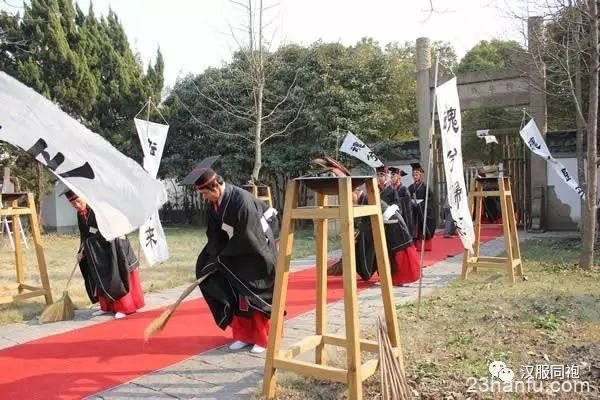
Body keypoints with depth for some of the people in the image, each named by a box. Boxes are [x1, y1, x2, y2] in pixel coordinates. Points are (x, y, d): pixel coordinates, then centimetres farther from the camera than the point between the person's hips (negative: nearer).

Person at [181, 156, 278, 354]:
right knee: (236, 295, 5)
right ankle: (244, 335, 18)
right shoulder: (214, 203, -7)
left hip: (257, 253, -6)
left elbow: (245, 238, -25)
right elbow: (214, 235, 0)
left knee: (255, 296, 0)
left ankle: (262, 338, 15)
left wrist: (222, 259, -16)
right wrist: (214, 258, -13)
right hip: (236, 254, 7)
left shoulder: (242, 200, -30)